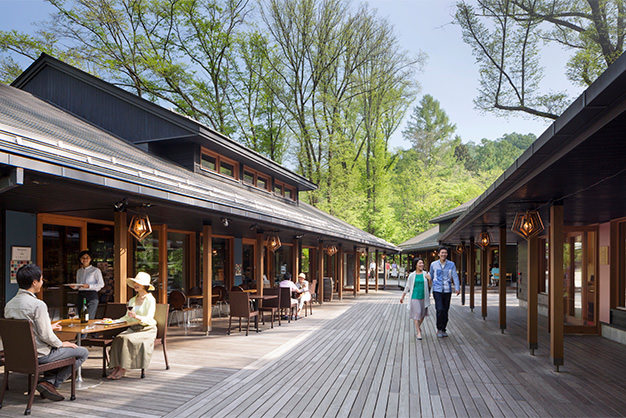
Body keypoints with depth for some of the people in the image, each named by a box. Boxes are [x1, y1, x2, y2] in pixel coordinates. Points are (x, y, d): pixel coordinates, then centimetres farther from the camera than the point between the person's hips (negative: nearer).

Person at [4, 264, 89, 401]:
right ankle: (51, 383, 1)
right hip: (39, 355, -8)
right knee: (83, 352, 4)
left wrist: (49, 328, 22)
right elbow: (45, 335, -23)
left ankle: (48, 381, 16)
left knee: (56, 349, 34)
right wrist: (61, 344, -4)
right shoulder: (38, 304, -23)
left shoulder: (9, 305, 3)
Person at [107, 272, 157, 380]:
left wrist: (136, 316, -32)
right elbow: (127, 317, 18)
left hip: (147, 330, -6)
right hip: (133, 328, 6)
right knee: (118, 338, -22)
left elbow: (148, 319, -16)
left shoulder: (150, 300, -6)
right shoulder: (132, 300, 17)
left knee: (126, 339, -29)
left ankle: (123, 369, -22)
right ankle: (116, 367, -22)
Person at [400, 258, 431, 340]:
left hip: (424, 298, 2)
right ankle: (418, 332, -2)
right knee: (417, 314, -8)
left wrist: (429, 279, -9)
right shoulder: (412, 275, 0)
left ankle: (418, 326, 39)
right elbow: (407, 287, 8)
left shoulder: (426, 274, 4)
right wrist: (402, 296, 8)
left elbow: (430, 286, 10)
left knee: (422, 314, 12)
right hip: (415, 297, -2)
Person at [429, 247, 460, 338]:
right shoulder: (433, 264, 2)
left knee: (445, 311, 8)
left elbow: (455, 276, -7)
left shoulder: (451, 264, 2)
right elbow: (431, 277, 13)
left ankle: (443, 329, 23)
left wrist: (457, 288, -21)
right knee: (440, 309, -13)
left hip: (447, 290, 2)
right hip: (437, 290, -1)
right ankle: (439, 329, 3)